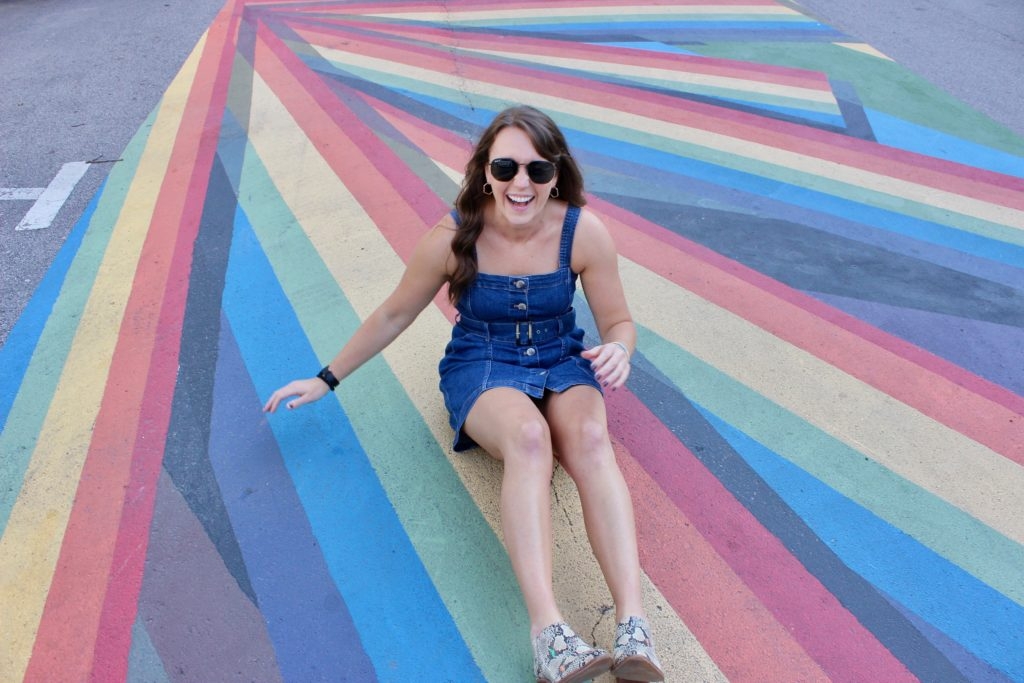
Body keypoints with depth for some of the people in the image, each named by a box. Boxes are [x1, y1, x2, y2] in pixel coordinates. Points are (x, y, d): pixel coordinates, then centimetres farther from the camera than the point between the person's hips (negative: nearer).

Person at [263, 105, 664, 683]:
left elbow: (618, 321, 0)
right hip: (481, 365, -1)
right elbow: (394, 315, 2)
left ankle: (635, 624, -41)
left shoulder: (584, 231, -13)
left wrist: (619, 351, -25)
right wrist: (327, 379, 8)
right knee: (527, 435, -36)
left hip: (562, 362, 1)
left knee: (591, 437, -34)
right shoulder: (453, 238, -14)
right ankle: (549, 634, -44)